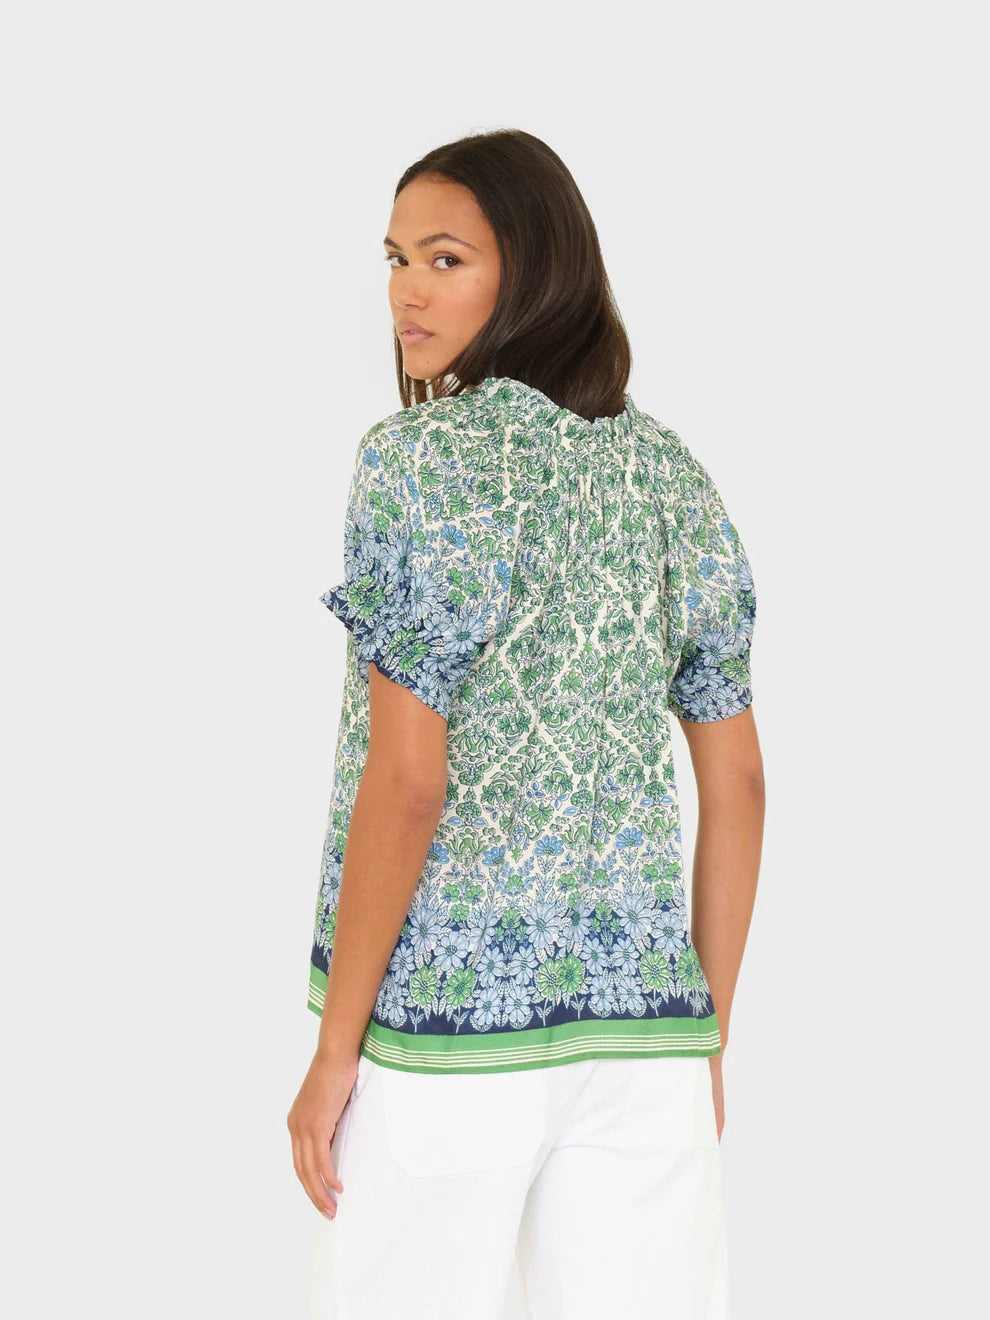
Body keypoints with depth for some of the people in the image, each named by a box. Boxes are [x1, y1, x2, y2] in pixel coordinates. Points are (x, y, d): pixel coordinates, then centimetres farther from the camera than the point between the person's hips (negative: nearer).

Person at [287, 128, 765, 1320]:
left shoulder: (420, 459, -10)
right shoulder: (670, 473, 7)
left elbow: (406, 780, -15)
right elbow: (736, 782, 9)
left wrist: (333, 1053, -8)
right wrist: (706, 1032, 16)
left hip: (444, 1006, -5)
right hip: (641, 1008, 5)